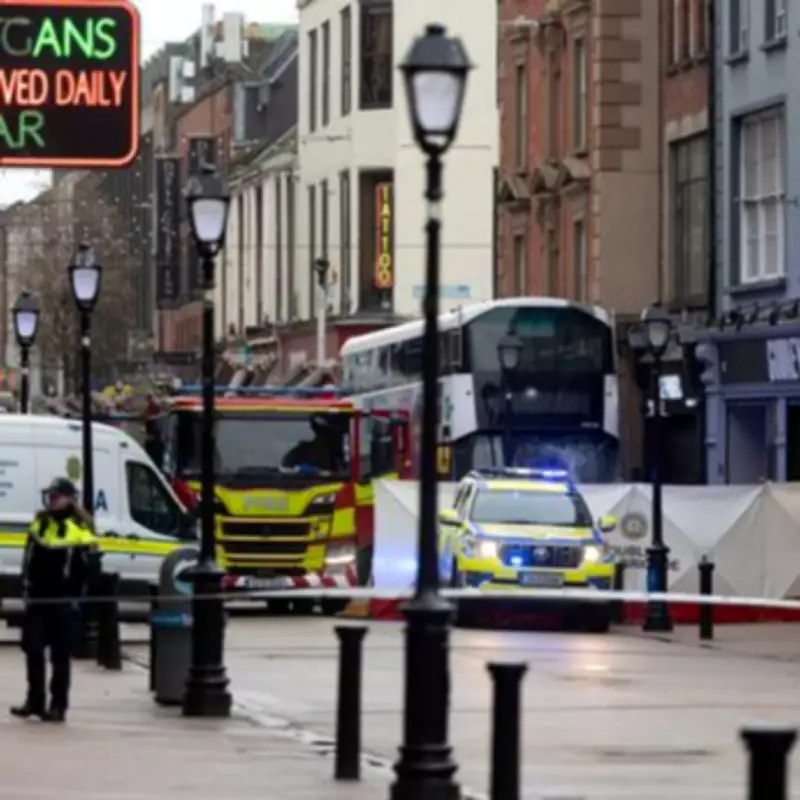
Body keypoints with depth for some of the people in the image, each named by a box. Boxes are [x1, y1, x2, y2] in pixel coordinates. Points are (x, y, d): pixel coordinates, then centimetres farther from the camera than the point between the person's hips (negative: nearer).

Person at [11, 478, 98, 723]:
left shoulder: (80, 528, -5)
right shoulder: (40, 523, 11)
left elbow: (86, 568, -5)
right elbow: (29, 560, 16)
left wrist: (73, 593, -9)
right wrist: (27, 588, 9)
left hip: (63, 602, -5)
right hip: (37, 599, 5)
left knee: (60, 655, 0)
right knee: (33, 650, 5)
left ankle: (58, 705, 5)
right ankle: (34, 701, 14)